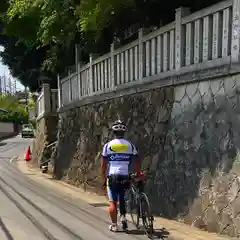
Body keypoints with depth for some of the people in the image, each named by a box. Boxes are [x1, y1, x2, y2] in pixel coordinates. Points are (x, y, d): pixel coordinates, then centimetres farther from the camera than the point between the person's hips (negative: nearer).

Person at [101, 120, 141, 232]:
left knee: (112, 202, 6)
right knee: (122, 199, 21)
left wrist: (104, 178, 8)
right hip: (125, 177, 2)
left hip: (112, 176, -1)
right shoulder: (130, 145, 3)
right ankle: (123, 217, 4)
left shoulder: (108, 145, -1)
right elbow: (137, 163, 4)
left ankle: (114, 225, 8)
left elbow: (103, 164, 0)